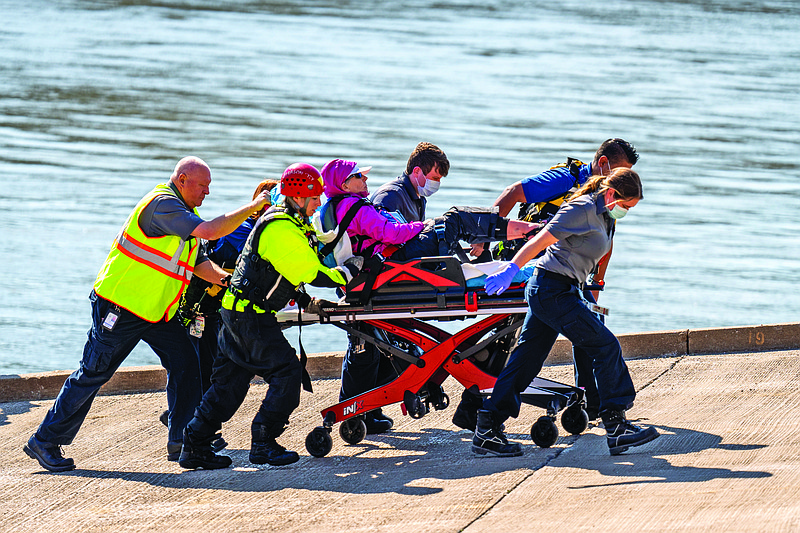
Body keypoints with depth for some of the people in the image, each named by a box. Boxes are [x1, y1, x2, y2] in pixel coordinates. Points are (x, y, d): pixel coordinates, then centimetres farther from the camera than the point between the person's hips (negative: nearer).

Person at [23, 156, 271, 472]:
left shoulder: (182, 212, 12)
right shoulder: (162, 205, -21)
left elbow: (198, 262, 16)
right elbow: (210, 231, -31)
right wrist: (252, 208, -24)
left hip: (157, 313, 10)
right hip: (120, 307, -9)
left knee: (184, 362, 0)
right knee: (93, 373, -4)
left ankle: (182, 440, 5)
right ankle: (45, 441, 5)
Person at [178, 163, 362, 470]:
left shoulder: (287, 222, 14)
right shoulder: (282, 231, -19)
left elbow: (289, 269, 24)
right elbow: (312, 274, -21)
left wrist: (304, 301, 14)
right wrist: (348, 273, -10)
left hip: (238, 311, 10)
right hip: (251, 316, -10)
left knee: (230, 382, 12)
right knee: (286, 371, -9)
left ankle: (195, 446, 13)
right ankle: (263, 444, -6)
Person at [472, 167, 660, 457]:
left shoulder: (604, 216, 15)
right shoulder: (583, 209, -14)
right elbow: (542, 240, -20)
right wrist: (511, 270, -25)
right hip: (553, 289, -10)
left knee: (526, 358, 8)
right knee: (605, 347, -9)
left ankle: (487, 432, 8)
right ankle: (616, 428, -8)